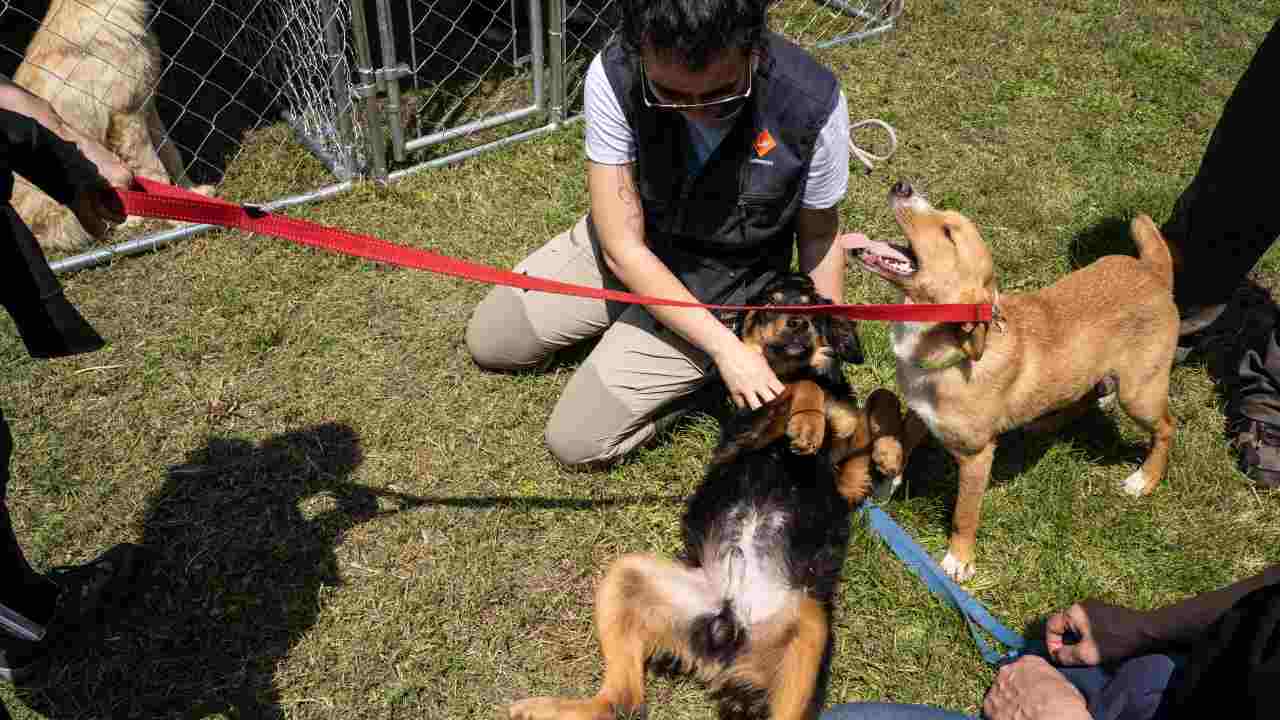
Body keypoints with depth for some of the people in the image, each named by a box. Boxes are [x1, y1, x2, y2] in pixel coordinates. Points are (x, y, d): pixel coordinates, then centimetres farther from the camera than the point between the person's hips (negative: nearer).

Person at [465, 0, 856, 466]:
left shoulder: (813, 105, -30)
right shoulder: (613, 77, -28)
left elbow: (818, 236, -10)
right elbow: (622, 246, -23)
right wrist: (724, 347, -28)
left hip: (719, 285, -3)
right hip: (630, 246, 3)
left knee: (576, 440, -8)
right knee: (487, 341, 14)